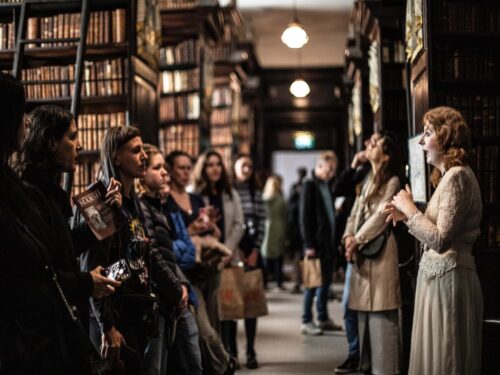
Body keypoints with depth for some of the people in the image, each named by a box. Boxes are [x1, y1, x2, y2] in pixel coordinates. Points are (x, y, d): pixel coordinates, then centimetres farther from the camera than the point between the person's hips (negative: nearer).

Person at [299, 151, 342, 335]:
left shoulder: (327, 186, 13)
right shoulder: (309, 186, -8)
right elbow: (304, 217, -12)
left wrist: (335, 241, 10)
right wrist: (309, 245, -15)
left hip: (329, 243, 7)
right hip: (316, 243, -7)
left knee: (326, 282, 12)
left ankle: (323, 318, 20)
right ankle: (306, 321, 6)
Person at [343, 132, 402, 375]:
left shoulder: (392, 181, -5)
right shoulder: (368, 180, 19)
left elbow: (380, 216, -12)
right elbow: (355, 212, 14)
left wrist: (357, 240, -11)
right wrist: (349, 237, -3)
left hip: (380, 250, -8)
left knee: (381, 313, -8)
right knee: (364, 312, 10)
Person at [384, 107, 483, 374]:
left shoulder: (457, 176, -14)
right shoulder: (448, 175, 16)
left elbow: (440, 239, -21)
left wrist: (409, 209, -11)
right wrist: (406, 216, 6)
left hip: (447, 279, -10)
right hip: (437, 274, 10)